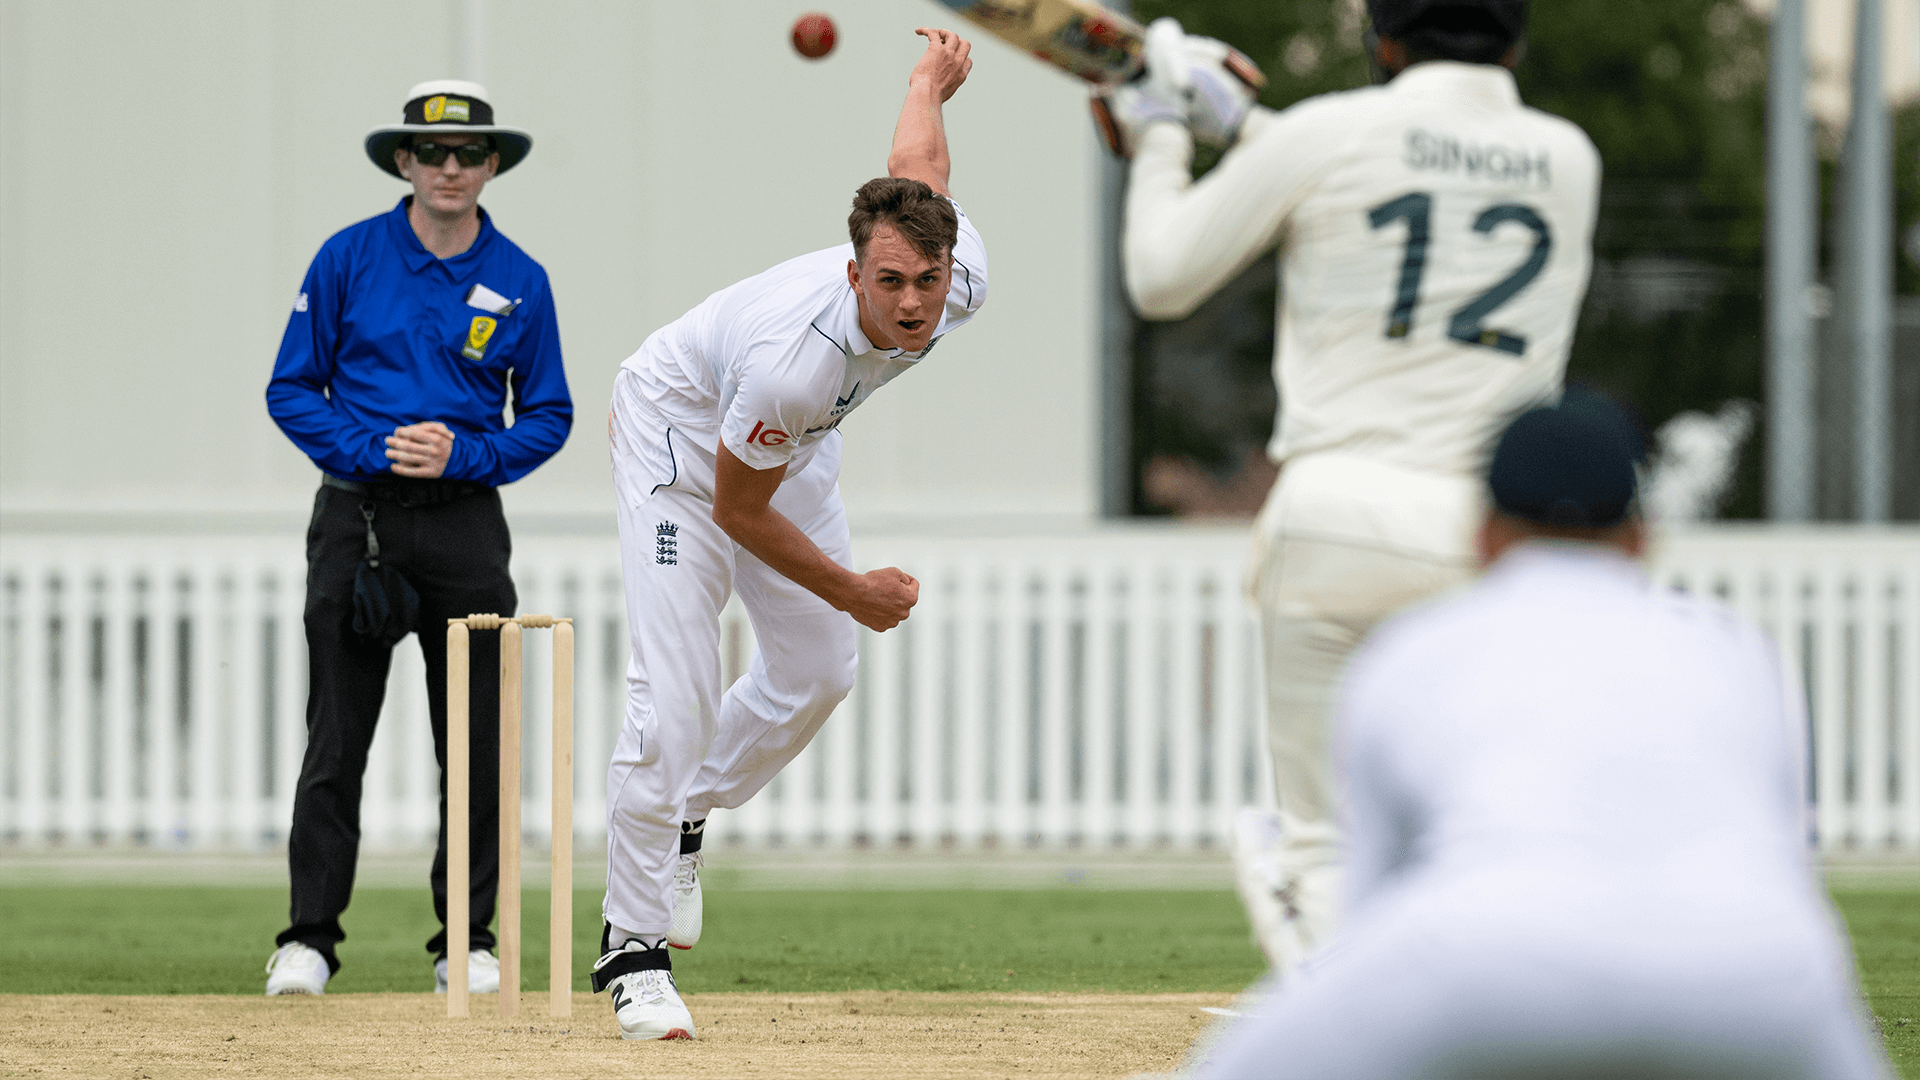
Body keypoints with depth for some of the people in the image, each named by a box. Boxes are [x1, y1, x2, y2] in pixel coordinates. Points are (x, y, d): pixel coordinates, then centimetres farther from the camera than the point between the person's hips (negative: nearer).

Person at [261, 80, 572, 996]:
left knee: (477, 744, 2)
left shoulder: (519, 282, 4)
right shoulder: (348, 259, 0)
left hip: (465, 524, 2)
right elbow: (291, 390, 2)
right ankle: (309, 938, -1)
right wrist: (374, 449, -13)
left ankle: (468, 943, 11)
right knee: (336, 740, -5)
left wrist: (463, 455, -9)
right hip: (357, 515, -2)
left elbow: (548, 416, 8)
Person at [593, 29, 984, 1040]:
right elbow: (736, 509, -27)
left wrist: (934, 76, 17)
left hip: (789, 444, 7)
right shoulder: (794, 356, -45)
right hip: (681, 435, -7)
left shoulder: (963, 285, -28)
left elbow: (917, 163, -5)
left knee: (816, 672, 13)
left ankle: (683, 814, 38)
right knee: (676, 689, -17)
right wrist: (851, 589, -18)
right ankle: (633, 947, -11)